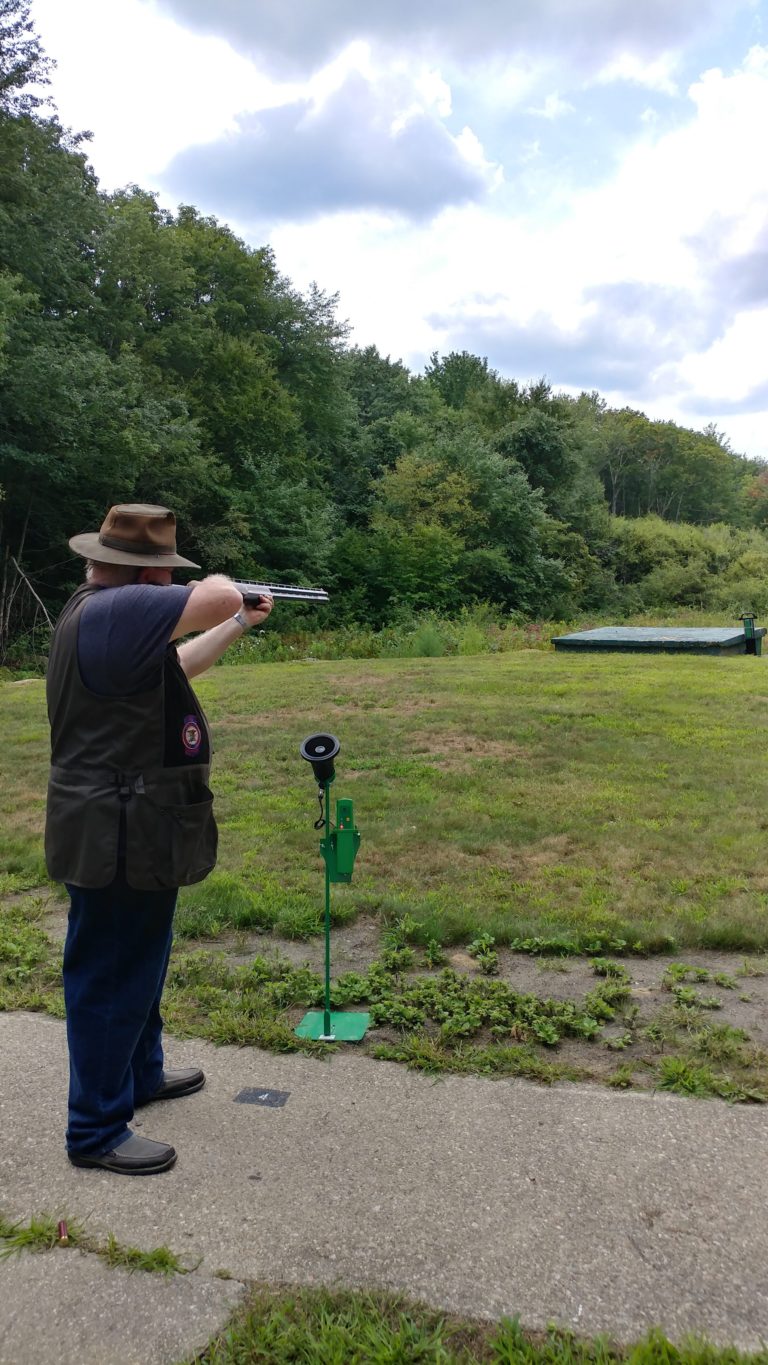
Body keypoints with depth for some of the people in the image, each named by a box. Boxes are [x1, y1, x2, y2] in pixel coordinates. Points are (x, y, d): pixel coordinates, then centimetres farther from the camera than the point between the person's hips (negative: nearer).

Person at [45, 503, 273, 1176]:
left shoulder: (107, 610, 11)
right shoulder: (111, 610, -23)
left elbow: (178, 664, 24)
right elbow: (218, 600, -29)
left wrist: (243, 624, 26)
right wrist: (220, 586, -6)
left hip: (133, 829, 11)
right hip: (117, 836, -11)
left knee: (141, 961, 24)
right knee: (111, 976, 2)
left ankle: (141, 1074, 43)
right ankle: (97, 1131, 18)